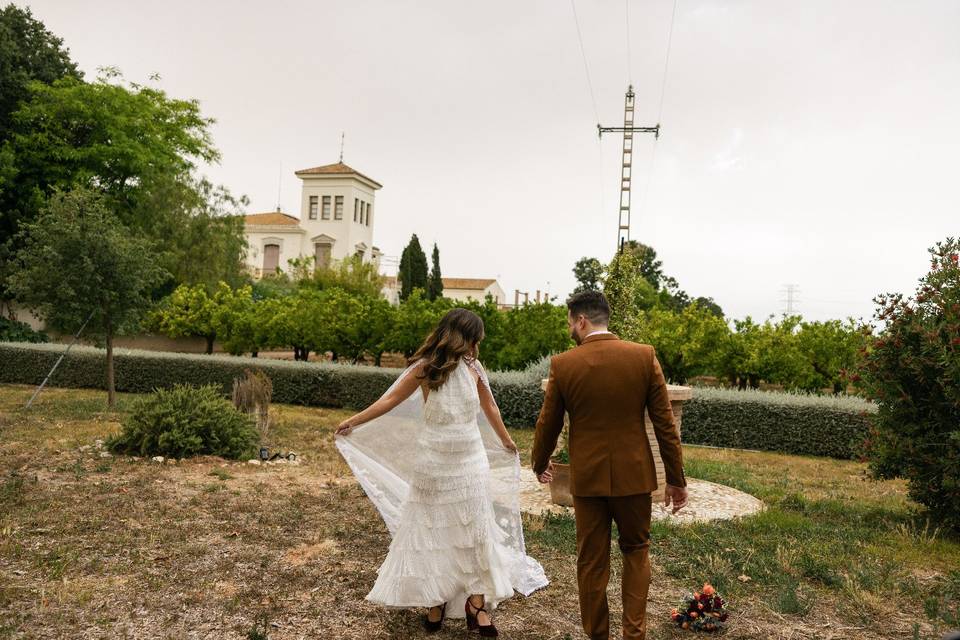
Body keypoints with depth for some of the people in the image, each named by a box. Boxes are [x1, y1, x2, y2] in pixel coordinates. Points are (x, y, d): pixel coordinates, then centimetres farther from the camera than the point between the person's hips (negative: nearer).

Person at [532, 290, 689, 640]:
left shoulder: (563, 364, -9)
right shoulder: (644, 356, -8)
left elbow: (548, 424, 1)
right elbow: (665, 423, -5)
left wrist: (540, 464, 20)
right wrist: (676, 478, 5)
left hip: (587, 477, -1)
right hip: (633, 474, 1)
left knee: (592, 561, 14)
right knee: (635, 550, 22)